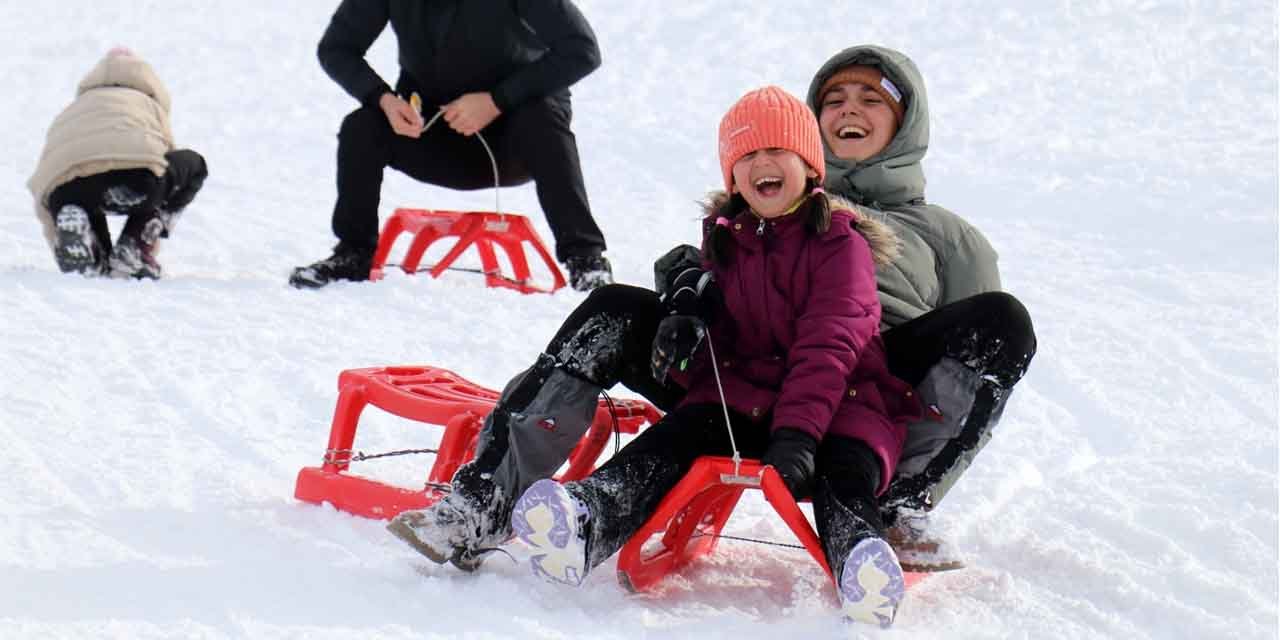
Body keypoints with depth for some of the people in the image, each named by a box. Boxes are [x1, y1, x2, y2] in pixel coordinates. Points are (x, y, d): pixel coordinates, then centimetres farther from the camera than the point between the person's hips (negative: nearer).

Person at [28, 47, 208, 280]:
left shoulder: (65, 115, 42)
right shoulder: (149, 104, 38)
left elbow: (46, 206, 39)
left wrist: (64, 255, 48)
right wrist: (151, 250, 56)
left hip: (67, 192, 3)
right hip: (133, 173, -3)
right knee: (193, 165, 31)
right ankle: (131, 253, 14)